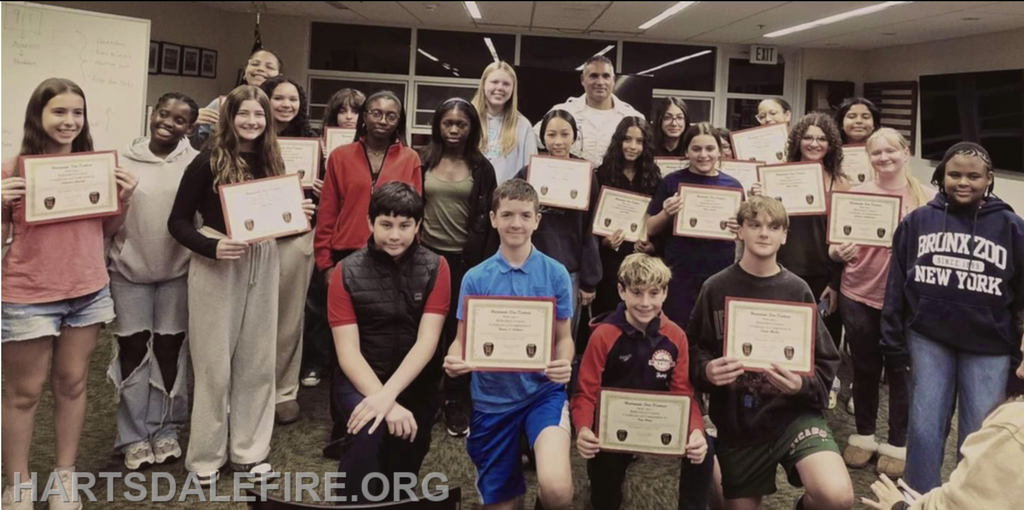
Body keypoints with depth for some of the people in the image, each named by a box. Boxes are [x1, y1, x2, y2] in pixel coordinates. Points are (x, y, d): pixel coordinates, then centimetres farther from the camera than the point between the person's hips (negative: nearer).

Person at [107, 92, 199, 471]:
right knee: (133, 348, 7)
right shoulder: (123, 160, -3)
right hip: (129, 269, 0)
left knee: (169, 347, 11)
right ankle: (134, 436, 19)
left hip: (178, 270, 0)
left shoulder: (196, 164, -5)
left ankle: (165, 430, 25)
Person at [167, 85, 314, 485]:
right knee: (215, 363, 2)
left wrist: (298, 213, -4)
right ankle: (206, 456, 16)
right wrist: (211, 246, -22)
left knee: (258, 361, 8)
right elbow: (178, 221, -8)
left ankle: (249, 450, 20)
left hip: (263, 266, 5)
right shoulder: (208, 162, -7)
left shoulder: (272, 162, 8)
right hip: (216, 267, -4)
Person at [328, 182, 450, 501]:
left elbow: (427, 342, -13)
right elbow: (348, 351, -12)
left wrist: (388, 394, -27)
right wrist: (387, 403, -27)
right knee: (369, 428, -31)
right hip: (360, 380, -2)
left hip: (415, 384, 2)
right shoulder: (347, 272, -7)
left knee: (402, 468, 7)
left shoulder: (435, 268, -5)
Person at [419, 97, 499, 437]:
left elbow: (488, 219, 1)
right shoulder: (423, 163, 5)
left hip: (466, 259, 0)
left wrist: (485, 263, -5)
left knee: (459, 332, 5)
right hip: (427, 255, 1)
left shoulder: (482, 168, 3)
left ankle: (455, 404, 16)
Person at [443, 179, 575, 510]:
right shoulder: (475, 278, -2)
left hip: (544, 392, -1)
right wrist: (454, 360, -21)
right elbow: (463, 340, 2)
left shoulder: (556, 274, -3)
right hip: (492, 398, 2)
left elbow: (564, 337, 3)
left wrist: (564, 364, -20)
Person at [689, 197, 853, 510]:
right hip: (737, 421, 1)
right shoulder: (716, 288, -2)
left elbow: (826, 363, 1)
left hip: (794, 412, -1)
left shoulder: (797, 291, -2)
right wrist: (706, 370, -19)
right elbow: (692, 350, 3)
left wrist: (801, 385, -19)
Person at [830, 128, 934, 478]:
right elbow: (840, 242, 4)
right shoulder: (857, 193, 0)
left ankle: (898, 443, 23)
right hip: (858, 294, 1)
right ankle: (864, 435, 29)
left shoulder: (926, 197, -2)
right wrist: (838, 252, -18)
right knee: (864, 368, 13)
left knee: (900, 370, 8)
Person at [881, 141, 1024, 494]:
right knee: (925, 429, 3)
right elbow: (897, 287, 3)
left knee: (980, 437, 5)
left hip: (989, 346, 0)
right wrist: (894, 346, 0)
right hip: (928, 338, 1)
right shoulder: (917, 221, 2)